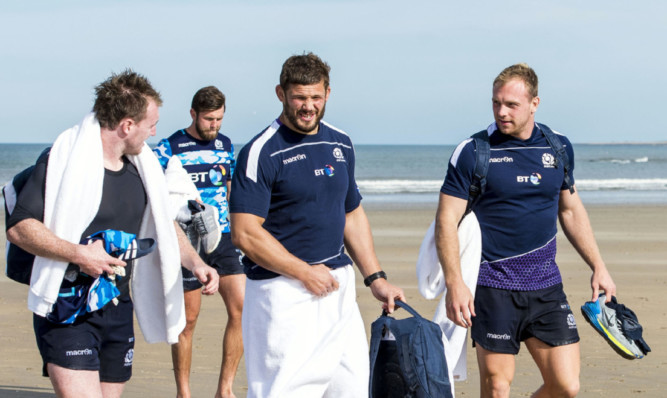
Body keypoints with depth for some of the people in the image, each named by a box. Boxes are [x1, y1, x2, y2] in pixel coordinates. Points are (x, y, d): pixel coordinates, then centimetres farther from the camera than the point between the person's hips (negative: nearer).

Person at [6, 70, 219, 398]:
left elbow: (163, 223, 23)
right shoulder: (63, 160, -11)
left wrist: (195, 262, 5)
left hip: (119, 309, 7)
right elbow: (19, 228, -15)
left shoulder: (140, 167, 11)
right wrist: (79, 254, -25)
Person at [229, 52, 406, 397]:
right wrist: (305, 272, -14)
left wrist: (375, 278, 15)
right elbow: (245, 233, -15)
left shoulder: (340, 144, 12)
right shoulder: (261, 153, -10)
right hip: (283, 289, -7)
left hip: (338, 284, 7)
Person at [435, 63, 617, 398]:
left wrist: (598, 267, 17)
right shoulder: (473, 152, -6)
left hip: (546, 286, 4)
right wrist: (454, 284, -17)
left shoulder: (559, 147, 7)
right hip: (493, 289, -4)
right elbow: (446, 219, -7)